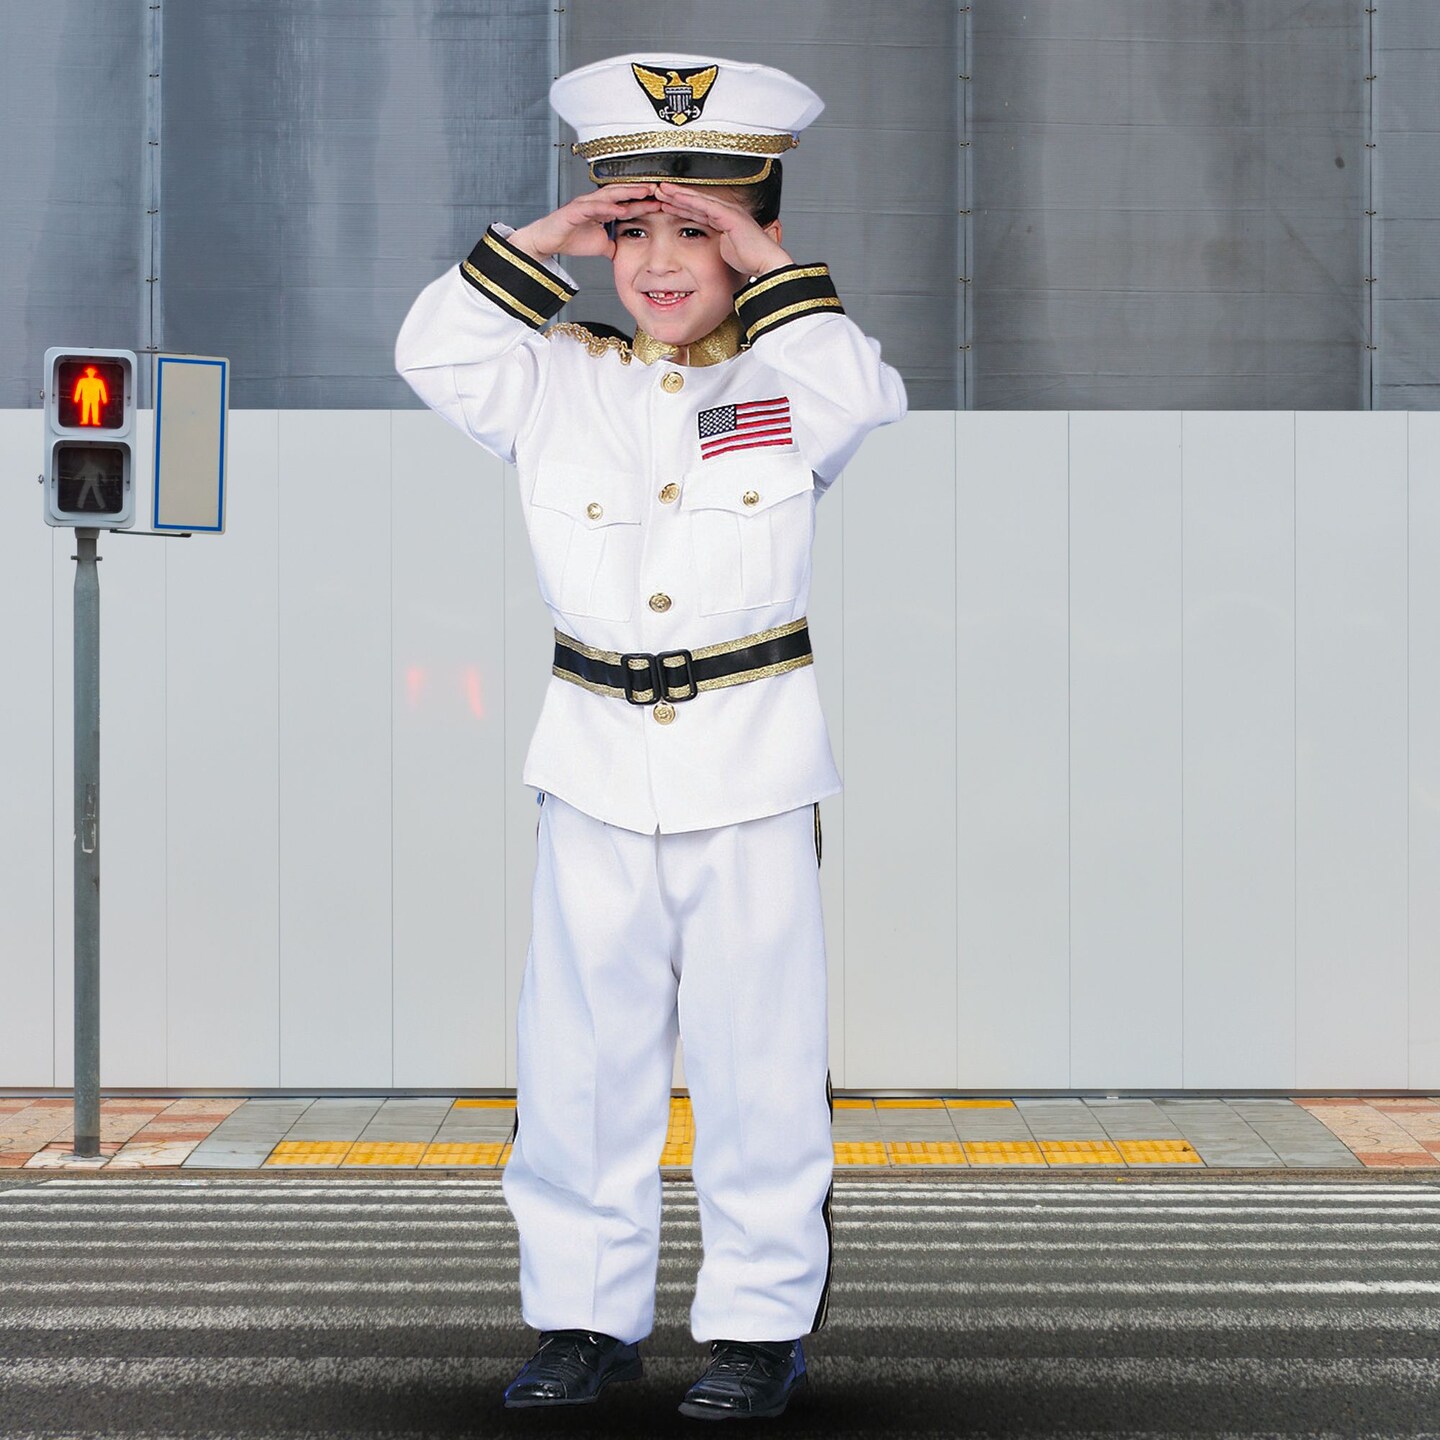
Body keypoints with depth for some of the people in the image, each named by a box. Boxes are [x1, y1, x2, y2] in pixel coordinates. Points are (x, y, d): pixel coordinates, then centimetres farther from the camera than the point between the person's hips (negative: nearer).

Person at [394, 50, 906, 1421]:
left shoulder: (786, 374, 2)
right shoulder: (560, 381, 6)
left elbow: (864, 395, -17)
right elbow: (434, 354, -4)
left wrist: (772, 270, -16)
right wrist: (538, 246, -8)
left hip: (752, 756, -2)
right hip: (596, 758, 2)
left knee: (756, 1053, 3)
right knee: (582, 1049, 7)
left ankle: (761, 1320, 14)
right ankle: (585, 1313, 18)